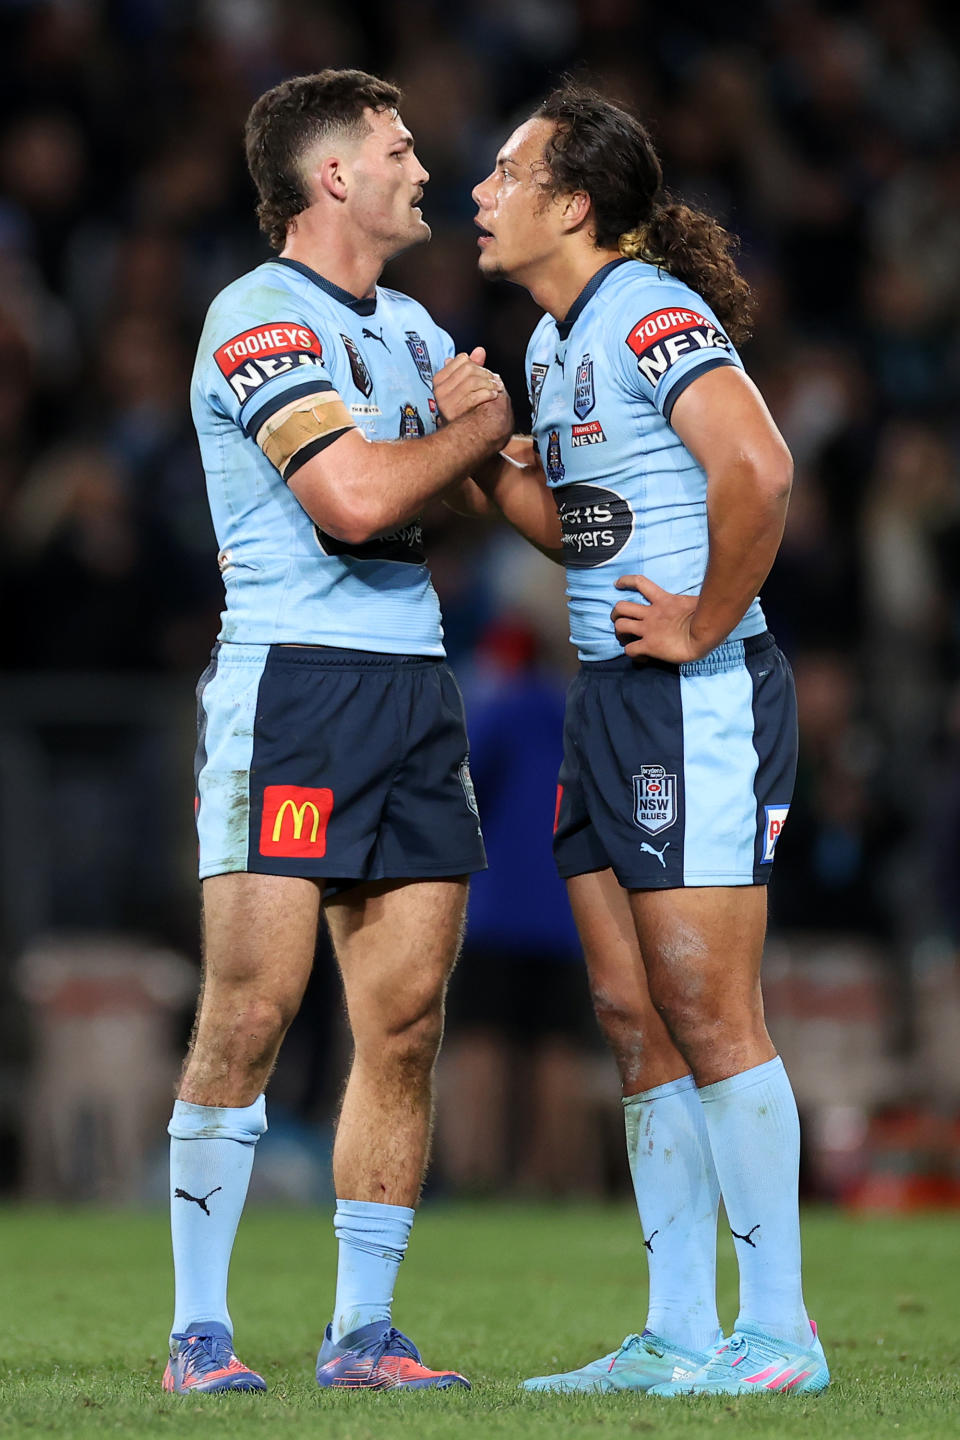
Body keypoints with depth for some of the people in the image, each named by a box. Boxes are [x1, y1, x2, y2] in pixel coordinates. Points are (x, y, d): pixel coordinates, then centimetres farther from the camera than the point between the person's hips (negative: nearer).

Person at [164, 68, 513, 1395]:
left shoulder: (410, 327, 19)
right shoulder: (258, 316, -7)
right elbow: (355, 496, -17)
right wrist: (484, 423, -3)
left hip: (415, 685, 8)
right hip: (291, 679, -7)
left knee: (406, 1023, 2)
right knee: (250, 1014, -10)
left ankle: (362, 1330, 7)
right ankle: (198, 1332, -4)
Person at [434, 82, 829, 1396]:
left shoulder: (654, 317, -14)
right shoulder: (554, 341, 15)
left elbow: (758, 470, -28)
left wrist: (703, 627, -19)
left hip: (699, 697, -10)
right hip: (607, 698, 10)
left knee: (707, 1012, -8)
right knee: (635, 1018, 9)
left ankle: (779, 1331, -2)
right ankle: (678, 1335, 12)